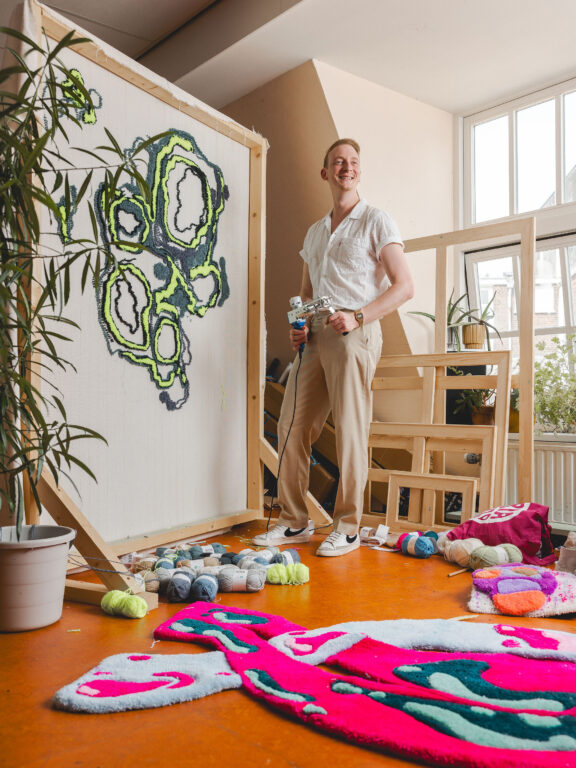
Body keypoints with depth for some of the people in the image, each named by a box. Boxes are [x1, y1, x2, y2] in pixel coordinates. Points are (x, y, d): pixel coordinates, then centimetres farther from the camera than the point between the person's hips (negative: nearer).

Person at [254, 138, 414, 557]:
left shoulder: (376, 221, 4)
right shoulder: (314, 232, 24)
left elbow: (404, 285, -4)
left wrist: (357, 317, -16)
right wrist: (298, 324, 5)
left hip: (354, 334, -6)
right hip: (314, 337, 6)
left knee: (350, 431, -6)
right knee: (292, 427, 3)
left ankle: (348, 528, 5)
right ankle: (294, 522, 14)